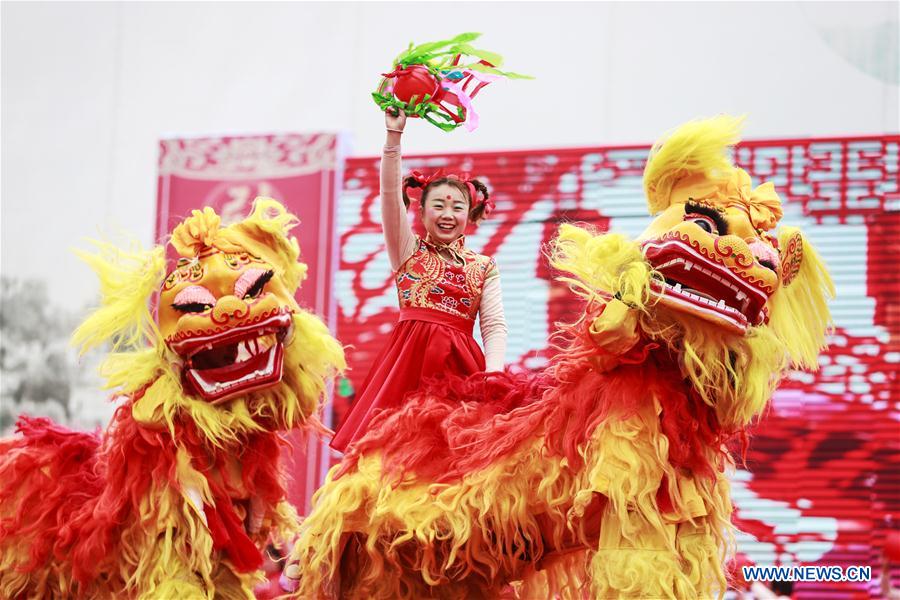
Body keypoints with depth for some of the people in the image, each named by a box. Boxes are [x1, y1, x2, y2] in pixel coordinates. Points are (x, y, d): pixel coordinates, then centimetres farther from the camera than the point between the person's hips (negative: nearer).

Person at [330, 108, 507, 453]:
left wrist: (493, 374, -13)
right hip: (410, 356, -1)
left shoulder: (483, 267, 15)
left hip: (460, 361, 1)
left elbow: (495, 325, 5)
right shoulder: (409, 251, 12)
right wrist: (394, 136, -9)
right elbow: (390, 193, 0)